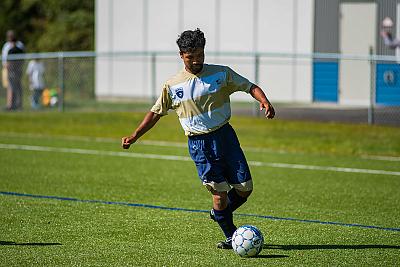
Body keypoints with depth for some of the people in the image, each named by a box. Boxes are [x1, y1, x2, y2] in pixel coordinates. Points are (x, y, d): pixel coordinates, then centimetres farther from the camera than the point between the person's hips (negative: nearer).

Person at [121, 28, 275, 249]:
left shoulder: (221, 73, 1)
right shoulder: (172, 86, 1)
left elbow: (250, 87, 2)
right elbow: (156, 113, 10)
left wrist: (264, 101, -18)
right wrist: (134, 136, 5)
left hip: (224, 135, 2)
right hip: (199, 144, -2)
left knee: (245, 188, 2)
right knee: (219, 191, -7)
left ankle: (219, 214, 30)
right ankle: (231, 236, 11)